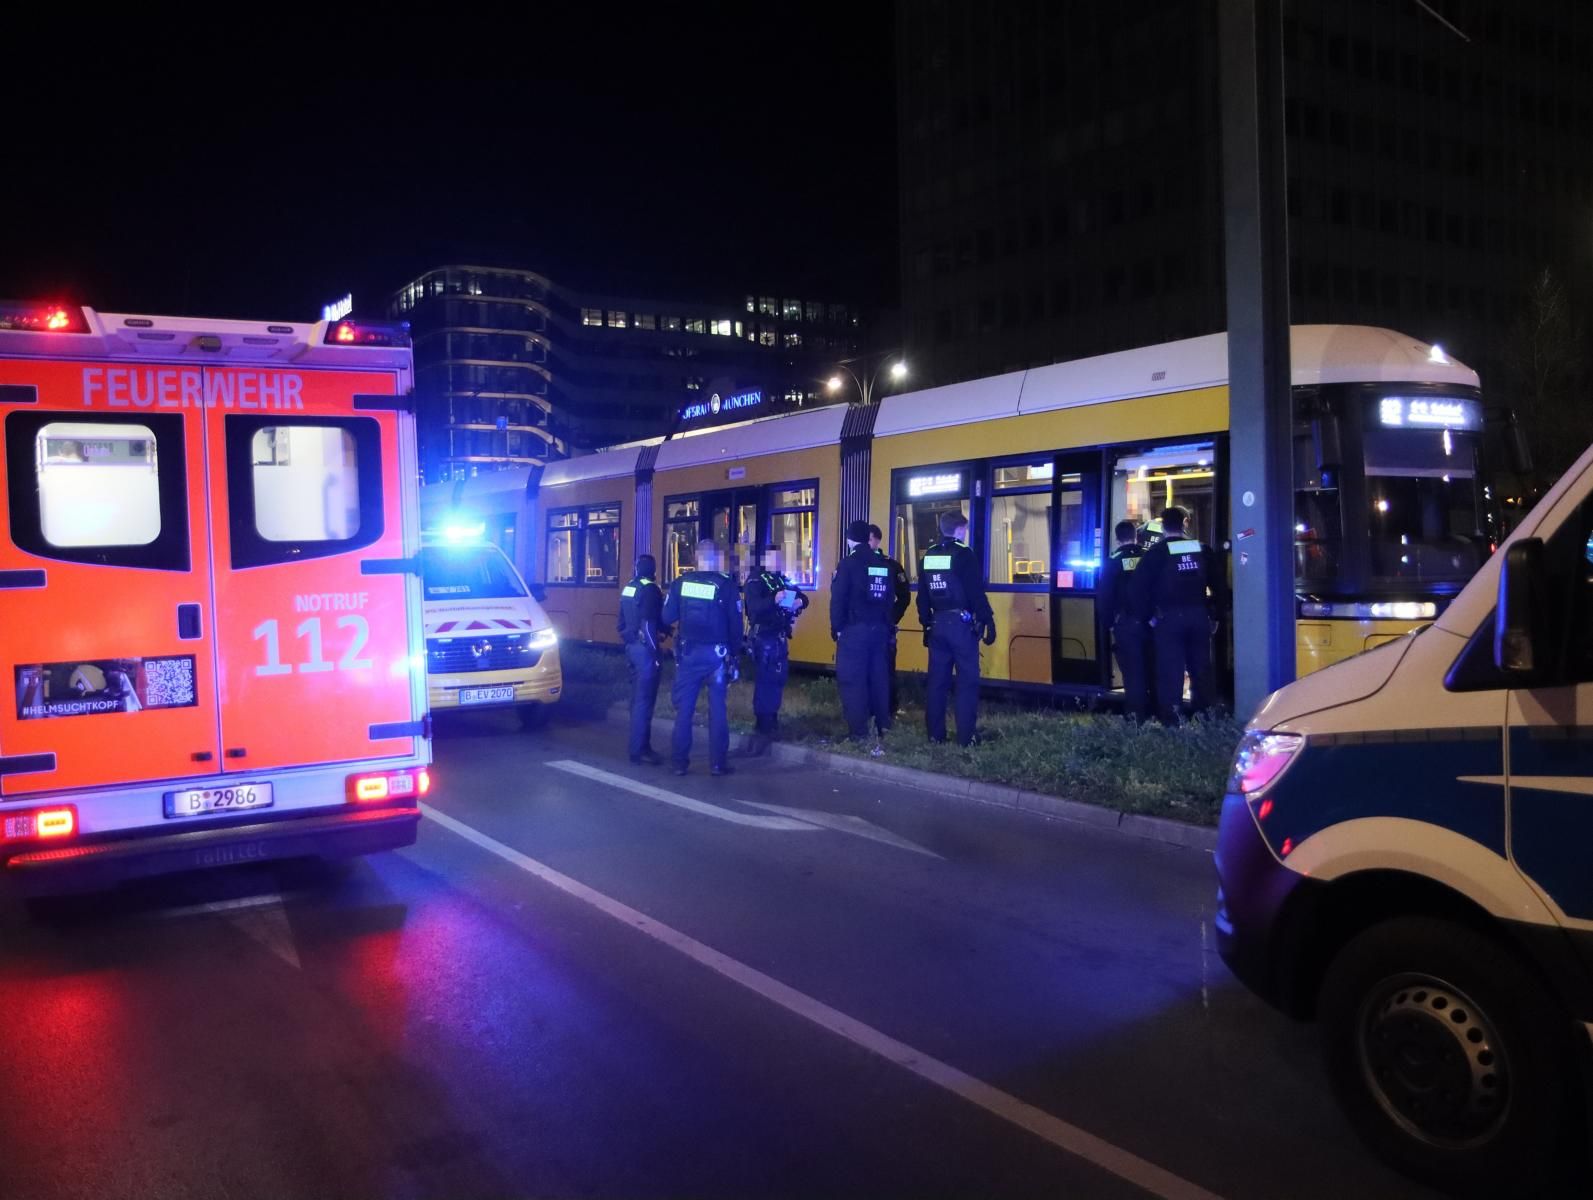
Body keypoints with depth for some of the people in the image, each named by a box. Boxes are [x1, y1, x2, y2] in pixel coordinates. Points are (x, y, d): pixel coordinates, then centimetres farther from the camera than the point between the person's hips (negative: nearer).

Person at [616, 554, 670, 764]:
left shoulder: (628, 588, 13)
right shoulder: (650, 589, -13)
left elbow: (622, 621, 18)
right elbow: (648, 624, -19)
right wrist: (654, 651, -17)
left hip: (631, 646, 9)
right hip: (645, 648, -9)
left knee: (637, 698, 16)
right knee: (645, 700, -6)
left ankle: (637, 744, 22)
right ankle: (639, 749, -6)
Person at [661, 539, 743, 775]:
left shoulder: (680, 583, -3)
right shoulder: (726, 585, -7)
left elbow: (667, 618, -2)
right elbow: (735, 624, -5)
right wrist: (735, 653, 7)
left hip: (688, 653, 1)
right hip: (716, 654, -1)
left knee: (684, 708, 8)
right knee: (717, 709, 6)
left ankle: (679, 761, 10)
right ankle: (717, 763, 6)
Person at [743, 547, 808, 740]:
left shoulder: (783, 581, 13)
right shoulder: (755, 581, -9)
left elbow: (802, 597, 14)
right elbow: (754, 606, -24)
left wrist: (800, 602, -10)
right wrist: (774, 600, -39)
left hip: (780, 637, 7)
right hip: (764, 637, -7)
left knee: (779, 677, 12)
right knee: (765, 679, -7)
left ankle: (772, 718, 24)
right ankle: (763, 724, -1)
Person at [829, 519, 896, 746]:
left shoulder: (848, 564, -9)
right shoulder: (883, 565, 9)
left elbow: (838, 599, -12)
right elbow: (890, 599, 12)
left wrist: (836, 628, -5)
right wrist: (887, 626, 17)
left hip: (854, 630, -6)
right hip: (879, 629, 6)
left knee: (853, 679, -3)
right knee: (878, 677, 13)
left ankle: (858, 731, -4)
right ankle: (883, 725, 19)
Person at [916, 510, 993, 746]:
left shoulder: (927, 556, 10)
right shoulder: (963, 554, -10)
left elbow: (923, 597, 13)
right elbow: (977, 593, -14)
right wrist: (988, 621, -9)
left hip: (937, 624, 6)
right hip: (961, 624, -6)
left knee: (937, 681, 10)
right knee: (967, 681, -2)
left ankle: (935, 735, 14)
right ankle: (965, 738, -4)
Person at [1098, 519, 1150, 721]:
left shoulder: (1112, 562, -4)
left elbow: (1105, 596, -4)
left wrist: (1109, 622, 5)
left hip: (1125, 623, -2)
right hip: (1149, 621, 3)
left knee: (1132, 669, -1)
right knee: (1152, 667, 11)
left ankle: (1136, 713, -3)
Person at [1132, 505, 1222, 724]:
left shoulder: (1157, 552, -3)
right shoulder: (1201, 549, 8)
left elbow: (1139, 586, -8)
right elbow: (1218, 583, 7)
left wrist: (1148, 615, 0)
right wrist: (1214, 615, 12)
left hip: (1168, 618, -3)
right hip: (1199, 615, 3)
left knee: (1170, 672, 0)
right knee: (1201, 669, 11)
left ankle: (1170, 720, 0)